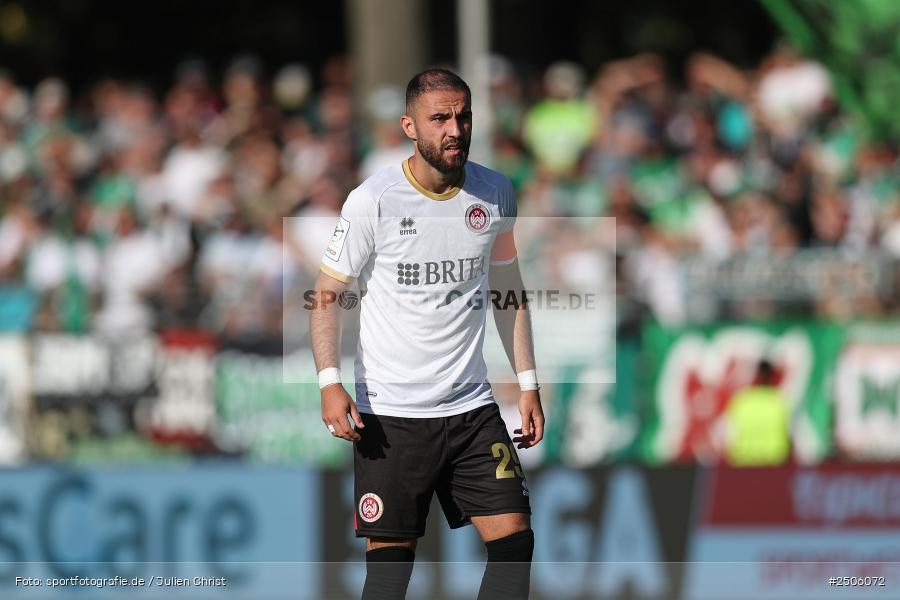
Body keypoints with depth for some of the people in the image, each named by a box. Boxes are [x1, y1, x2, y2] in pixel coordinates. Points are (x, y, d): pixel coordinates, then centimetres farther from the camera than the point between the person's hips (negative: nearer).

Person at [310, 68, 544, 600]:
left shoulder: (496, 192, 4)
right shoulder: (372, 201, -9)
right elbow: (327, 294, -2)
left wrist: (528, 383, 13)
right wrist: (330, 382, -16)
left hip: (473, 406, 4)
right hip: (390, 413, -4)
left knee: (514, 540, -5)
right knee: (391, 556, -3)